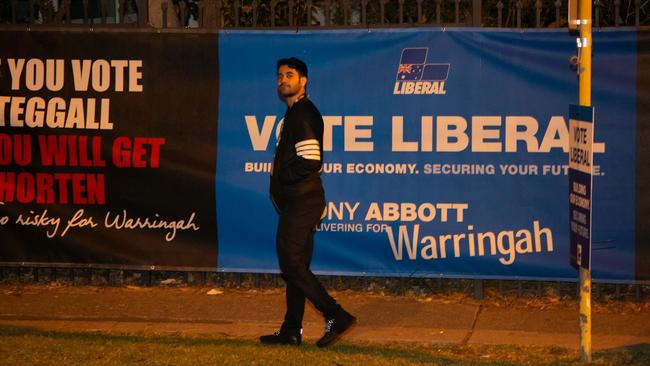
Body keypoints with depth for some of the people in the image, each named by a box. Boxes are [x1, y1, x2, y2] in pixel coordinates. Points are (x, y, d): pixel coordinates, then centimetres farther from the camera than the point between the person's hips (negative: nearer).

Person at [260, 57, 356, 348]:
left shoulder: (302, 114, -14)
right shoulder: (296, 113, 18)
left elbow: (309, 161, -23)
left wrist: (279, 177, -11)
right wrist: (280, 177, 14)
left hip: (301, 203, -10)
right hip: (297, 201, 10)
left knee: (292, 264, -11)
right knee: (295, 266, 11)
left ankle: (337, 316, -11)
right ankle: (291, 331, 15)